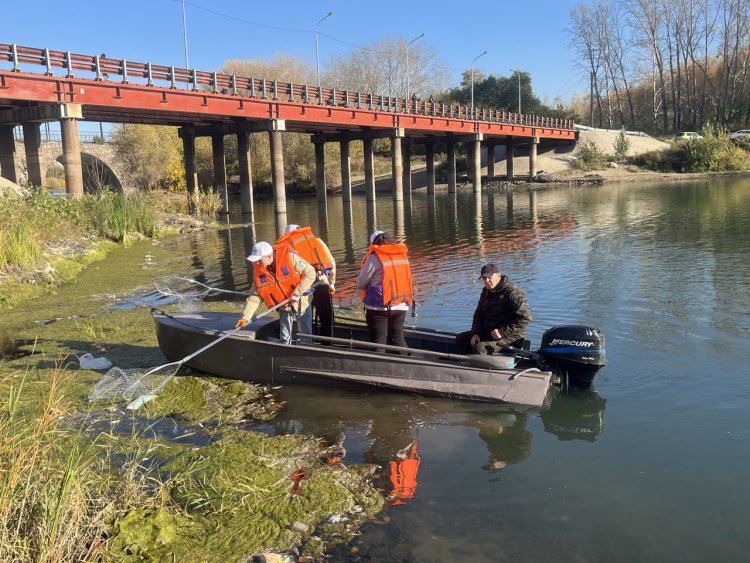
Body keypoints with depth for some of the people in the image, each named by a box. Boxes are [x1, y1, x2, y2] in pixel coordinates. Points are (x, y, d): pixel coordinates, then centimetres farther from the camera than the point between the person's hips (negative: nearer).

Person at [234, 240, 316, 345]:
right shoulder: (258, 271, -10)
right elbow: (254, 297, -7)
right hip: (284, 306, 3)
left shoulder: (289, 257, -24)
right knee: (285, 338, 1)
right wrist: (245, 317, -18)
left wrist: (296, 294, -22)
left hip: (299, 300, -3)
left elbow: (310, 273, -20)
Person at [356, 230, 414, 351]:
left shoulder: (375, 257, -8)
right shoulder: (402, 255, 9)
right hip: (401, 306, 6)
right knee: (398, 339, 14)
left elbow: (360, 283, -6)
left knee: (378, 341, 2)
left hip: (379, 306, -5)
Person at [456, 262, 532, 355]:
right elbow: (478, 315, 20)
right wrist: (475, 333, 1)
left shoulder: (513, 292, -16)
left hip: (510, 337, -9)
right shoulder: (486, 291, 11)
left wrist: (503, 332, -23)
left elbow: (525, 317, -23)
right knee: (461, 338, 5)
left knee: (480, 348, -31)